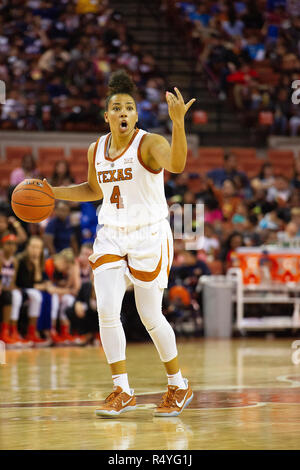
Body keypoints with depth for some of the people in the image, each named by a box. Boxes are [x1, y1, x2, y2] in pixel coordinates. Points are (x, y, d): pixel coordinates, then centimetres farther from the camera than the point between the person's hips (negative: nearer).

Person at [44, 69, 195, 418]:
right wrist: (54, 193, 11)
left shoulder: (150, 144, -14)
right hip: (111, 235, 5)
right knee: (107, 311, -7)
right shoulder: (96, 150, 5)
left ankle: (179, 386, 20)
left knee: (150, 316, 0)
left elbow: (176, 165, -37)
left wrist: (178, 122, -49)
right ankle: (122, 392, 3)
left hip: (149, 235, -5)